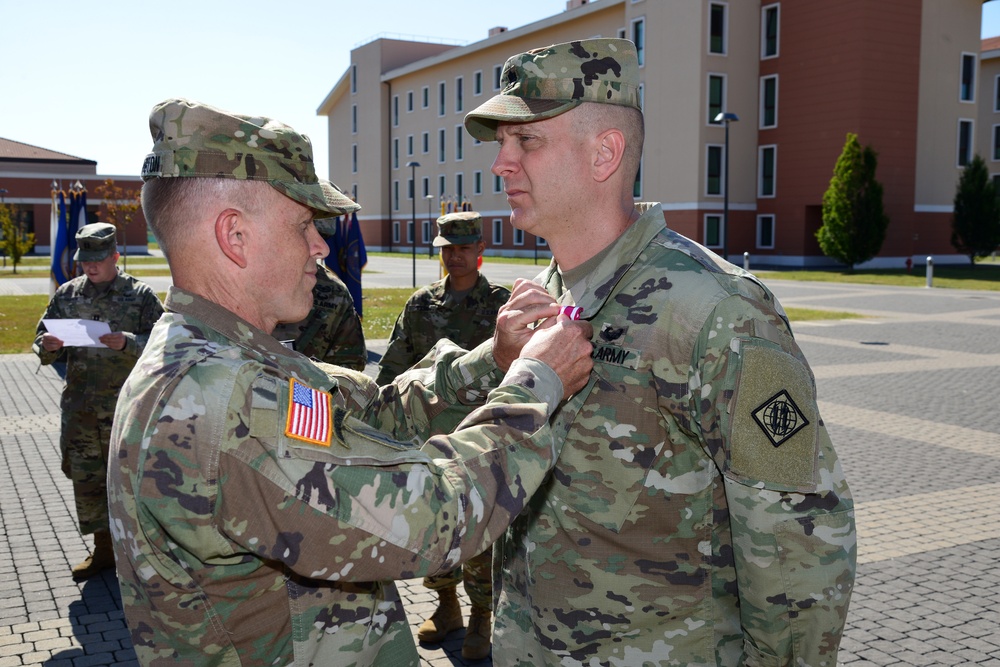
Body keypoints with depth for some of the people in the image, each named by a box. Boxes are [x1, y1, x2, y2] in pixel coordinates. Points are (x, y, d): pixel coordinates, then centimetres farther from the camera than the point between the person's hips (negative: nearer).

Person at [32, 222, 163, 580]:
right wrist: (47, 346, -12)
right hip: (80, 408, 4)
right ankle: (103, 548, 25)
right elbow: (43, 337, 12)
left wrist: (127, 343, -28)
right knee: (86, 478, 11)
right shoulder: (67, 294, 8)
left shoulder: (140, 295, -4)